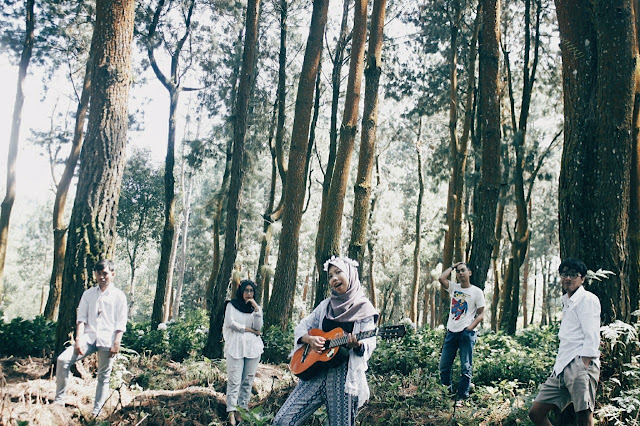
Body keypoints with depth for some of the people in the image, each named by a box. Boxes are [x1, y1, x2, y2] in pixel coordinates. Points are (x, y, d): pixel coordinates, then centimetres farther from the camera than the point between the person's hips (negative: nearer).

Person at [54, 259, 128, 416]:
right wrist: (78, 340, -7)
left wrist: (116, 343, -9)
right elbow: (81, 318, 5)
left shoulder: (118, 296, 3)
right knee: (63, 360, -15)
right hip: (89, 337, 2)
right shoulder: (88, 294, 11)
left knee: (104, 376, 2)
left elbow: (121, 323, 0)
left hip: (107, 341, -2)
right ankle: (59, 400, -6)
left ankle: (96, 412, 12)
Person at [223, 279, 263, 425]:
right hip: (235, 346, -3)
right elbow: (230, 323, -6)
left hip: (252, 347, 3)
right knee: (234, 380, -8)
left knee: (248, 381, 0)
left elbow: (258, 327, 2)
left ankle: (242, 409, 5)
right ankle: (231, 412, -6)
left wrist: (256, 308, -6)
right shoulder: (232, 305, 8)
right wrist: (248, 329, -3)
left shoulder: (256, 308, 15)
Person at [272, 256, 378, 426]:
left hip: (345, 375, -4)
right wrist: (310, 339, -5)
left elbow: (369, 345, -5)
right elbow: (301, 327, 17)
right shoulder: (326, 305, 16)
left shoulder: (364, 309, 2)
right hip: (315, 371, 4)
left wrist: (357, 345, -27)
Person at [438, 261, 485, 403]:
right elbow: (441, 278, -7)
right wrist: (452, 267, 6)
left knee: (466, 368, -2)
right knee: (444, 366, 6)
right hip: (451, 332, 4)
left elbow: (481, 315, -1)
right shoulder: (454, 287, 12)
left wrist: (470, 327, -16)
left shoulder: (477, 292, 1)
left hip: (467, 333, -4)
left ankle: (462, 397, 4)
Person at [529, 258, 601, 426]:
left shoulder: (588, 299, 0)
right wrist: (558, 368, 14)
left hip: (580, 363, -9)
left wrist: (583, 367, -19)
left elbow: (592, 338, -10)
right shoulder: (567, 302, 25)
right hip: (561, 368, 9)